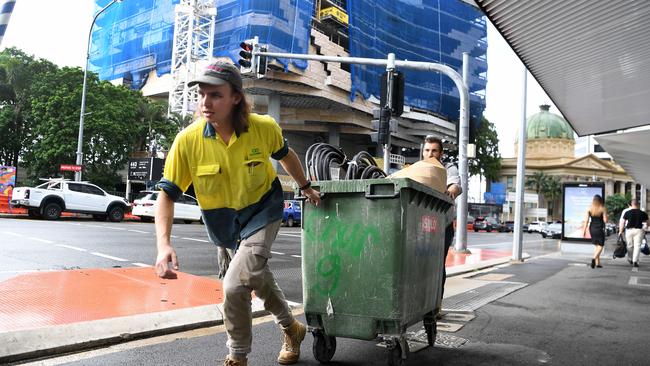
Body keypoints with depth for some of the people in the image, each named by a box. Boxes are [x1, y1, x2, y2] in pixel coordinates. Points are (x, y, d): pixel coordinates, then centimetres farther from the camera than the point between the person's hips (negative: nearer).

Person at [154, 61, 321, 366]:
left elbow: (285, 155, 4)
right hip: (225, 222, 3)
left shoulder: (264, 128, -20)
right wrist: (163, 245, -30)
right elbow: (167, 194, -17)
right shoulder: (188, 140, -21)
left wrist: (305, 187, 14)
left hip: (262, 212, -3)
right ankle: (291, 328, 47)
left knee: (234, 285, -20)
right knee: (259, 279, 21)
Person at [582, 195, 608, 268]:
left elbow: (586, 221, -4)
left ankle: (597, 263, 17)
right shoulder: (603, 209, -8)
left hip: (592, 229, 4)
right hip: (600, 229, -3)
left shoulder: (589, 209, -1)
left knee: (596, 245, 16)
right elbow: (605, 220, -10)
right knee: (600, 245, 5)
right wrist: (605, 215, 10)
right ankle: (594, 258, -20)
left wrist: (584, 231, -1)